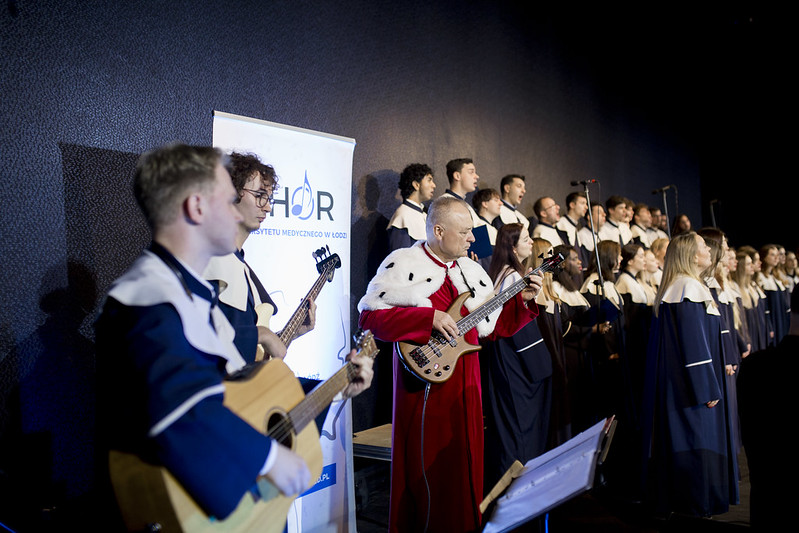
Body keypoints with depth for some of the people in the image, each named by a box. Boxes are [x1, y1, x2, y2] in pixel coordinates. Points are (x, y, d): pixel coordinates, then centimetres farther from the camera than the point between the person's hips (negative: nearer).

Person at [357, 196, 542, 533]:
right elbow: (370, 317, -17)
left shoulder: (470, 270, 12)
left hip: (465, 387, 6)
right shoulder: (404, 264, -8)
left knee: (463, 464, 14)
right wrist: (430, 318, -22)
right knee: (427, 470, 3)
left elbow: (494, 327, 16)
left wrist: (522, 300, 2)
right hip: (425, 382, -6)